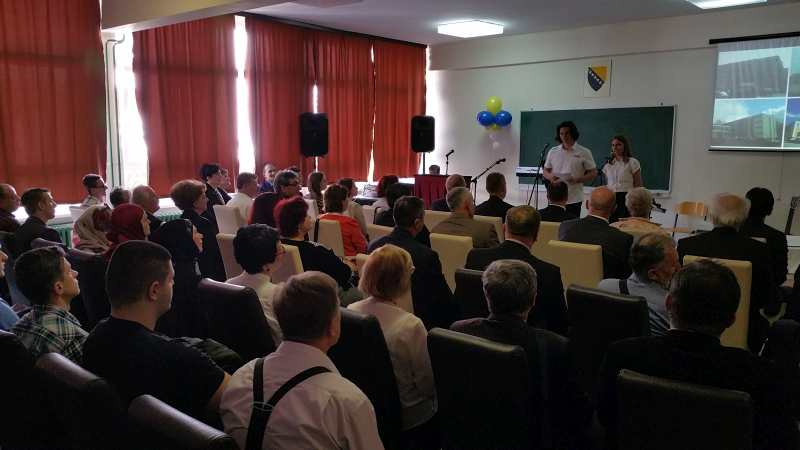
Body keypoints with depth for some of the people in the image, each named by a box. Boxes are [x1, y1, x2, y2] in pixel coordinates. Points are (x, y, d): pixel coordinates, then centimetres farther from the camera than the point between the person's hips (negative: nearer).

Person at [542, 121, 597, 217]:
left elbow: (593, 173, 2)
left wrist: (577, 179, -15)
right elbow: (545, 171, 17)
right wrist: (550, 176, -7)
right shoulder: (553, 152, 10)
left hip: (574, 199, -2)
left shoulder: (584, 152, 0)